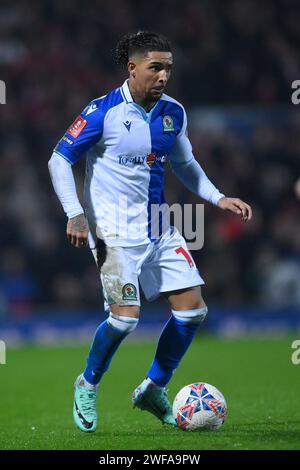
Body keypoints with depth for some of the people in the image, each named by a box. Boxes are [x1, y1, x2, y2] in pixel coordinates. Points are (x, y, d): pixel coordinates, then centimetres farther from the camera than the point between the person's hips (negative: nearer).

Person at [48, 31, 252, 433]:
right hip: (115, 230, -7)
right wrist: (75, 215, -15)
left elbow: (184, 164, 22)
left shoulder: (173, 113, 6)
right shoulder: (104, 111, -12)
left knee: (192, 308, 0)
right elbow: (59, 160, -7)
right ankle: (88, 386, 8)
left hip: (159, 229, 7)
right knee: (126, 314, -18)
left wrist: (219, 198, 10)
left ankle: (153, 390, 17)